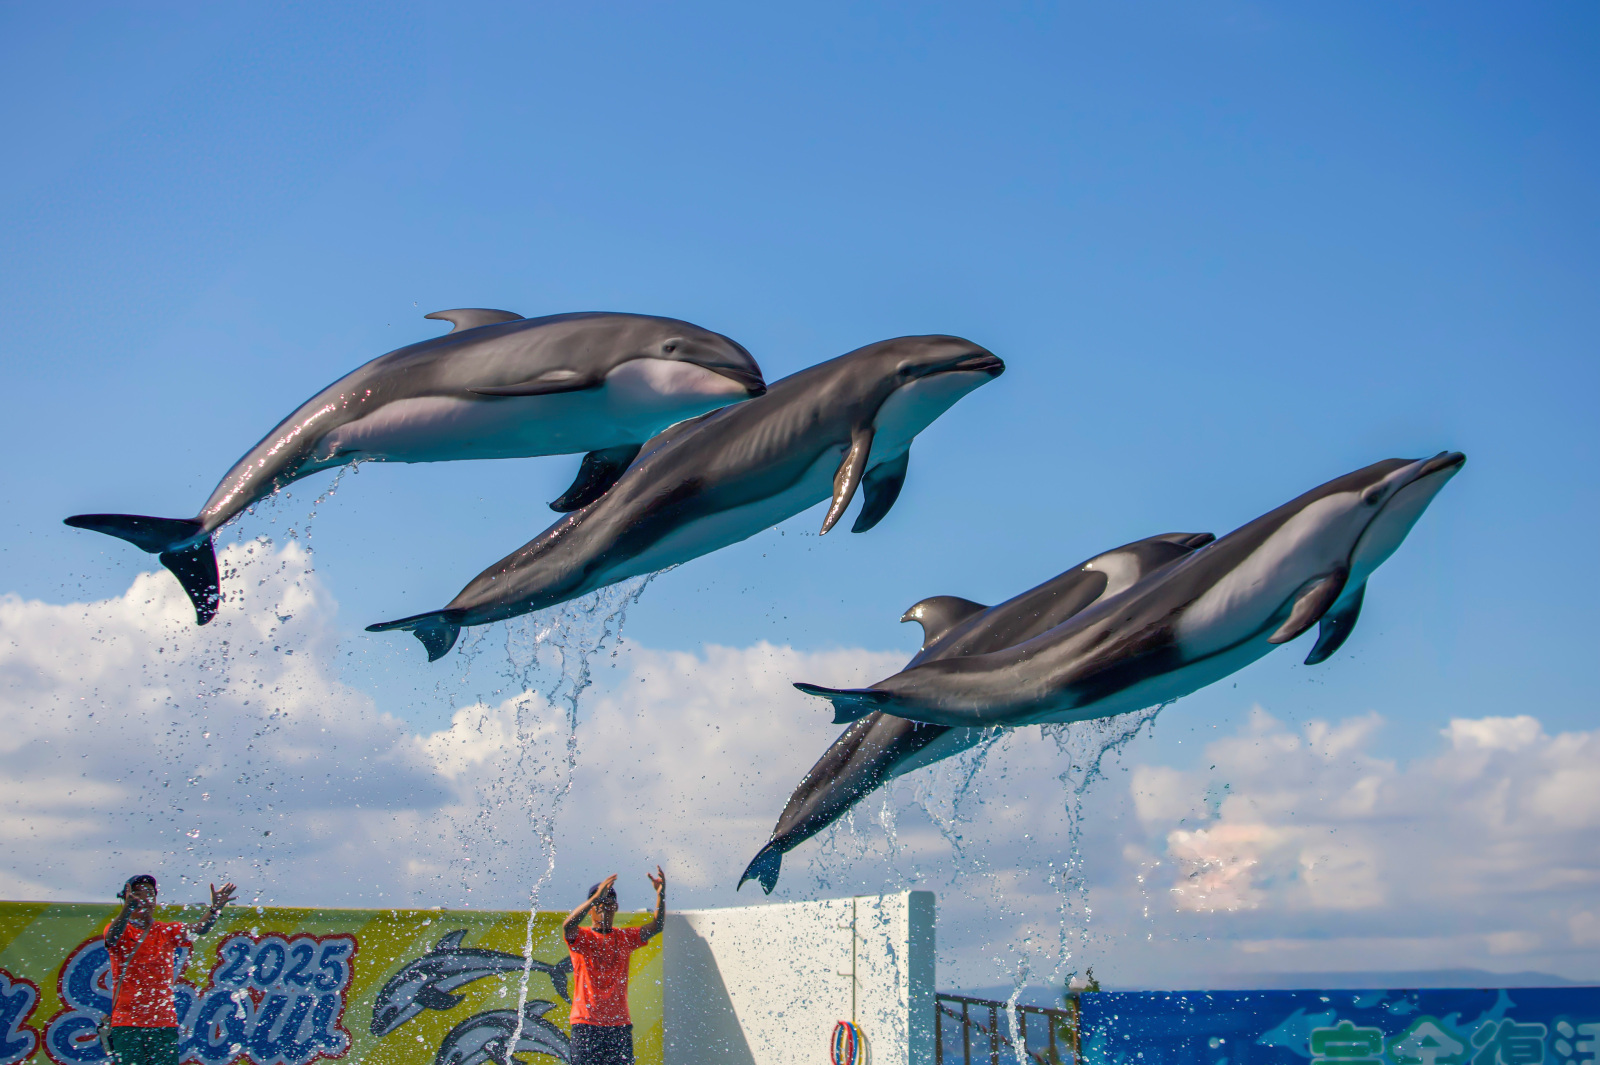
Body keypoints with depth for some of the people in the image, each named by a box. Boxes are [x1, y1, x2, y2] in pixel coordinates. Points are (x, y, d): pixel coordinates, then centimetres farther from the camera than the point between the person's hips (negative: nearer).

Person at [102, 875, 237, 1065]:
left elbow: (196, 930, -8)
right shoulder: (121, 930, 2)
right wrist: (127, 909, -43)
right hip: (127, 1023, -3)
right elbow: (112, 937, -22)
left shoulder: (167, 931, 10)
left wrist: (215, 910, -29)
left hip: (165, 1023, 3)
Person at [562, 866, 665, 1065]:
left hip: (620, 1024, 3)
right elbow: (567, 925, -20)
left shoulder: (624, 937, 13)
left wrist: (661, 894, -15)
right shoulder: (581, 937, 2)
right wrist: (596, 897, -31)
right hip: (586, 1024, -3)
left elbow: (656, 926, 2)